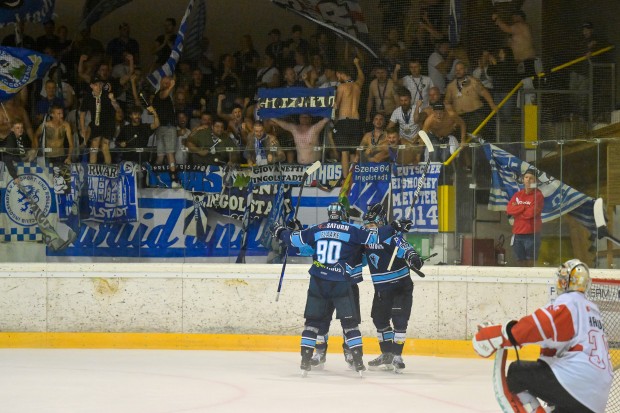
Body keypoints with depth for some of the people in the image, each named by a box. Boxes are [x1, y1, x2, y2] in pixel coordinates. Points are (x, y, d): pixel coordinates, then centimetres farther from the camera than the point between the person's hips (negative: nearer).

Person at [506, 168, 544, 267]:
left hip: (531, 235, -5)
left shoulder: (538, 196, -3)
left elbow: (530, 213, -14)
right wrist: (524, 207, -8)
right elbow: (509, 209, 0)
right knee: (521, 263, 10)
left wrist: (517, 210, -1)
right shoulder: (517, 195, 13)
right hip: (518, 234, 6)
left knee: (531, 263, -7)